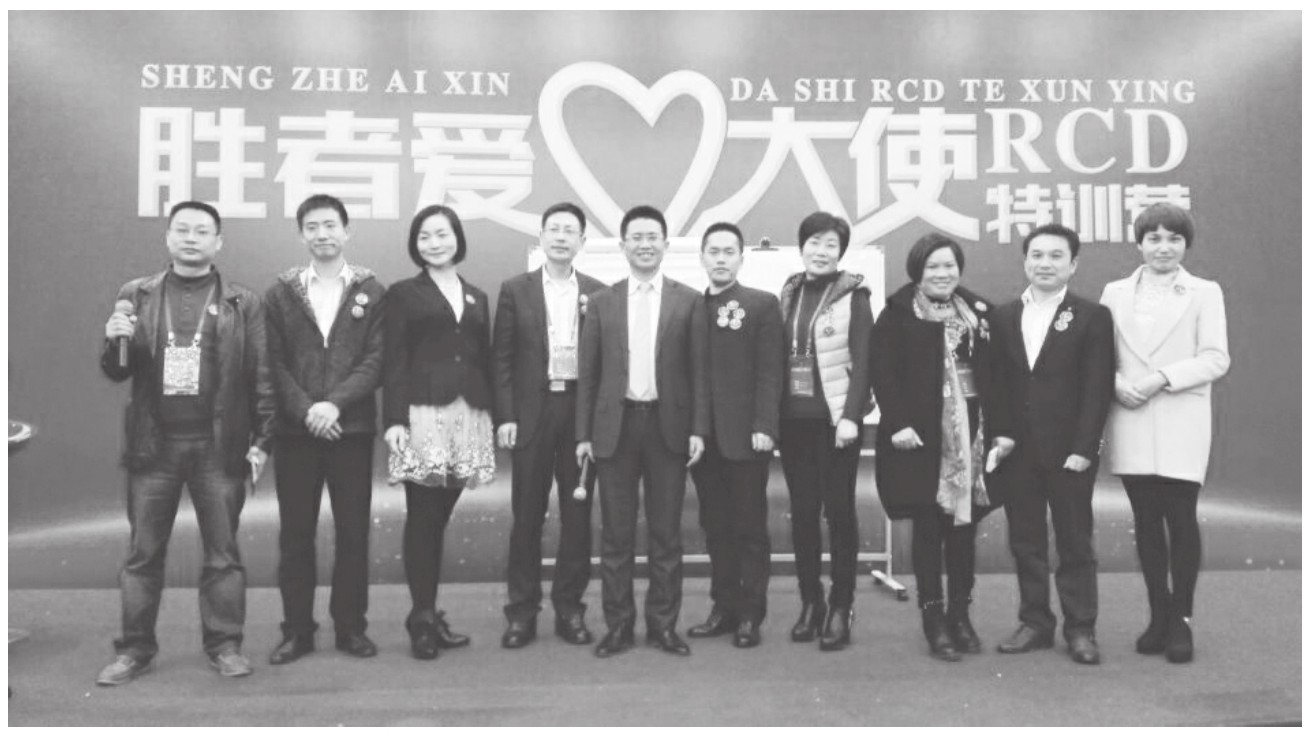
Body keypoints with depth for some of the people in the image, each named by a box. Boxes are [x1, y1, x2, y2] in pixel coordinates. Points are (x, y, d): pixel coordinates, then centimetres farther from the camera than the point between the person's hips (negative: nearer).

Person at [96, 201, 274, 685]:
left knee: (223, 553, 5)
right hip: (153, 444, 2)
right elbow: (116, 373, 10)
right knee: (143, 553, 8)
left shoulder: (242, 304, 3)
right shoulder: (136, 296, 10)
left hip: (220, 446, -2)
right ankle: (135, 649, 20)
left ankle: (224, 645, 16)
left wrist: (262, 439, -5)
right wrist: (115, 341, -11)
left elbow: (260, 376, 0)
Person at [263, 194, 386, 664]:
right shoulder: (280, 293, 7)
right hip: (295, 431, 1)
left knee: (353, 532, 4)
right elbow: (274, 363, 1)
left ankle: (351, 627, 16)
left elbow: (376, 360, -4)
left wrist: (335, 404, -16)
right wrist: (306, 410, -12)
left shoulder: (371, 292, 4)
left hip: (352, 428, -1)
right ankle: (297, 630, 16)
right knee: (295, 534, 6)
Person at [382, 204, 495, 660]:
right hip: (423, 413, -3)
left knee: (440, 518, 7)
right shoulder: (403, 294, 5)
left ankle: (429, 615, 16)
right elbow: (393, 363, -2)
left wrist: (495, 417, 10)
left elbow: (485, 362, 15)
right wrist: (394, 419, -12)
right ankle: (423, 618, 4)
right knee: (422, 518, -4)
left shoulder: (476, 298, 17)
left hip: (469, 416, 4)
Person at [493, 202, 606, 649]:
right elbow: (502, 358, 2)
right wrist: (505, 417, -5)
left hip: (582, 411, 1)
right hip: (532, 411, -1)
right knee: (527, 515, 4)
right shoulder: (515, 290, 4)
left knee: (577, 513, 6)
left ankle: (569, 607, 19)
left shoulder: (598, 295, 6)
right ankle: (522, 611, 15)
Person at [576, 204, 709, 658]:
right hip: (615, 426, 1)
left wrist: (698, 429, -5)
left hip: (668, 426, -1)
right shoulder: (602, 302, 6)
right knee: (616, 533, 7)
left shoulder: (688, 301, 3)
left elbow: (698, 370, 2)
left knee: (666, 532, 7)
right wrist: (584, 433, 1)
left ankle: (663, 624, 19)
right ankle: (618, 624, 18)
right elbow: (588, 373, 6)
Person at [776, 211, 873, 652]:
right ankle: (810, 602, 19)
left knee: (838, 509, 2)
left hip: (835, 417, -4)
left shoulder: (852, 296, -4)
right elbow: (779, 356, 10)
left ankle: (841, 608, 11)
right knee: (802, 510, 8)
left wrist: (850, 416, -16)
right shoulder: (789, 293, 10)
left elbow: (862, 361, -8)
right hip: (794, 417, 5)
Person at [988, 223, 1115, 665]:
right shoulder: (1003, 318, 9)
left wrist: (1083, 448, -12)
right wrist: (1000, 435, -3)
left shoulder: (1093, 317, -1)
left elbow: (1098, 390, -5)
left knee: (1074, 542, 6)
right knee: (1025, 542, 9)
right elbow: (996, 384, 8)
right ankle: (1035, 623, 20)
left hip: (1069, 452, -3)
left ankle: (1080, 629, 17)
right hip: (1017, 451, 3)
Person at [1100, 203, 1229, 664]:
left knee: (1181, 519, -2)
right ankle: (1158, 615, 20)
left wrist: (1162, 377, -15)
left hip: (1181, 425, -2)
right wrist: (1117, 382, -10)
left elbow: (1216, 359, -4)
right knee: (1146, 520, 7)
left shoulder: (1205, 293, 4)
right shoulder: (1116, 293, 10)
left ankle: (1181, 620, 11)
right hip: (1131, 425, 2)